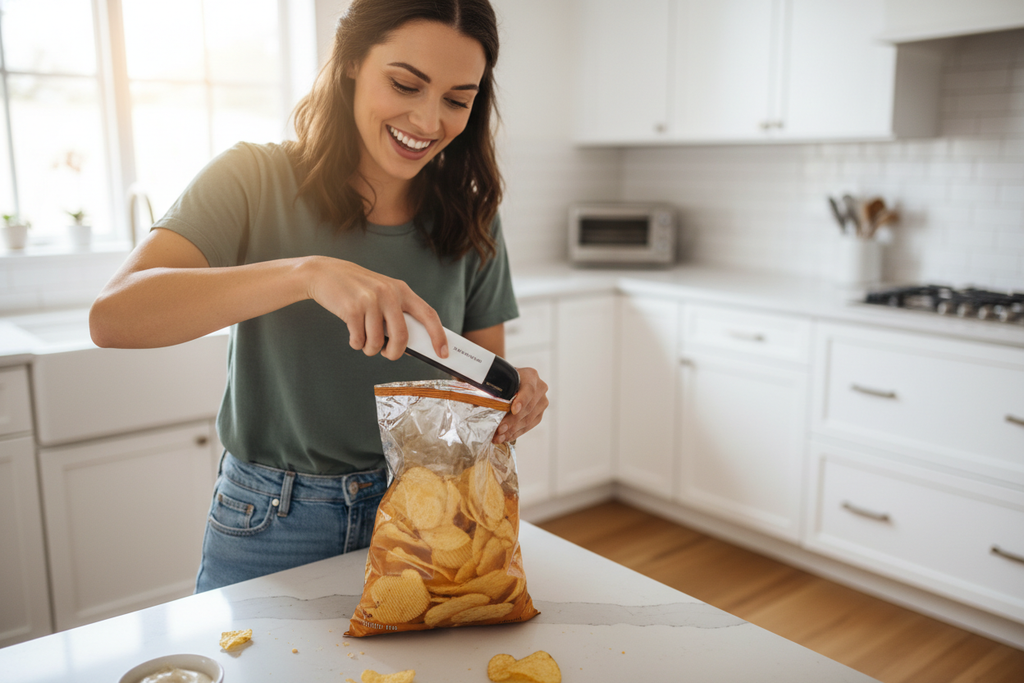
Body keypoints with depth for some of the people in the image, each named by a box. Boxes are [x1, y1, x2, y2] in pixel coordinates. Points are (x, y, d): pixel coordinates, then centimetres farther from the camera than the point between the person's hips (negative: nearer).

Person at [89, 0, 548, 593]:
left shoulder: (471, 218, -4)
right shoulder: (256, 181, -12)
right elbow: (113, 316, -27)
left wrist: (517, 397, -23)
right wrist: (308, 271, -39)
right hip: (272, 525, -1)